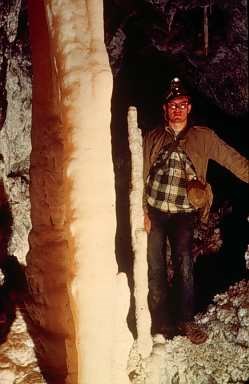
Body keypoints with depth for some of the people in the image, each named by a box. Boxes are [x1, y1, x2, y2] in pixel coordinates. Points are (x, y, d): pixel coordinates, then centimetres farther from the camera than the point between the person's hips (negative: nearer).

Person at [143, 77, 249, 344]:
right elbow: (141, 175, 5)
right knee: (155, 269, 4)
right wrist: (142, 212, -2)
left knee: (184, 268, -4)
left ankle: (185, 320, 13)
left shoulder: (203, 137, 4)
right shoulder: (152, 138, 6)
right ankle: (161, 321, 18)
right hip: (154, 212, 1)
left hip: (183, 215, -1)